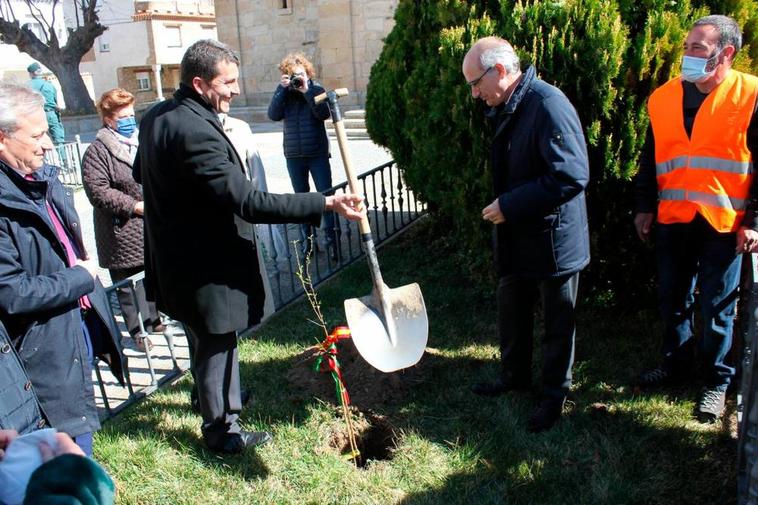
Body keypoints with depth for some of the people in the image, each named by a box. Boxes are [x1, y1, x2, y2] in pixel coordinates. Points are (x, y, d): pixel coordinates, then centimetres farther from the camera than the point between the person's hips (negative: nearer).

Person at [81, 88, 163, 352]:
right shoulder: (98, 152, -10)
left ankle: (153, 319, 34)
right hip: (124, 234, -6)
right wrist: (136, 206, -18)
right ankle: (139, 330, 17)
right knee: (130, 283, 4)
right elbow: (97, 191, -17)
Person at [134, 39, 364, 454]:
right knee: (217, 344, 8)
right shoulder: (196, 132, -29)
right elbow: (248, 202, -34)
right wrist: (325, 204, -34)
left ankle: (213, 398, 51)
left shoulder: (155, 117, 3)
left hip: (172, 255, 10)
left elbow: (139, 173, 19)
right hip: (204, 262, -10)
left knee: (205, 339, 28)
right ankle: (221, 430, 27)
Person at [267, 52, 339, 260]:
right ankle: (306, 239, 18)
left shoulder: (316, 89, -1)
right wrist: (282, 88, -17)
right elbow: (273, 115, -11)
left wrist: (307, 90, -21)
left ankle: (331, 238, 4)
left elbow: (324, 114, -16)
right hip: (294, 156, 2)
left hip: (318, 153, -2)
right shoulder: (283, 92, 4)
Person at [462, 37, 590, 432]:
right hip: (515, 238, 9)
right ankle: (515, 375, 42)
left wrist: (509, 206, -25)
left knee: (557, 324, 11)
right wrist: (502, 207, 5)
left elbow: (571, 176, -30)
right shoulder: (506, 110, 7)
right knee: (510, 311, 21)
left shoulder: (548, 105, -23)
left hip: (553, 241, -9)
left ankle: (554, 395, 29)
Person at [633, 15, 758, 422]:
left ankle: (716, 381, 23)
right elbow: (650, 159, 13)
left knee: (717, 308, 7)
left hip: (723, 224, -4)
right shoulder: (664, 98, 6)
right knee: (672, 299, 15)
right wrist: (644, 207, 10)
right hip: (672, 220, 4)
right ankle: (675, 364, 35)